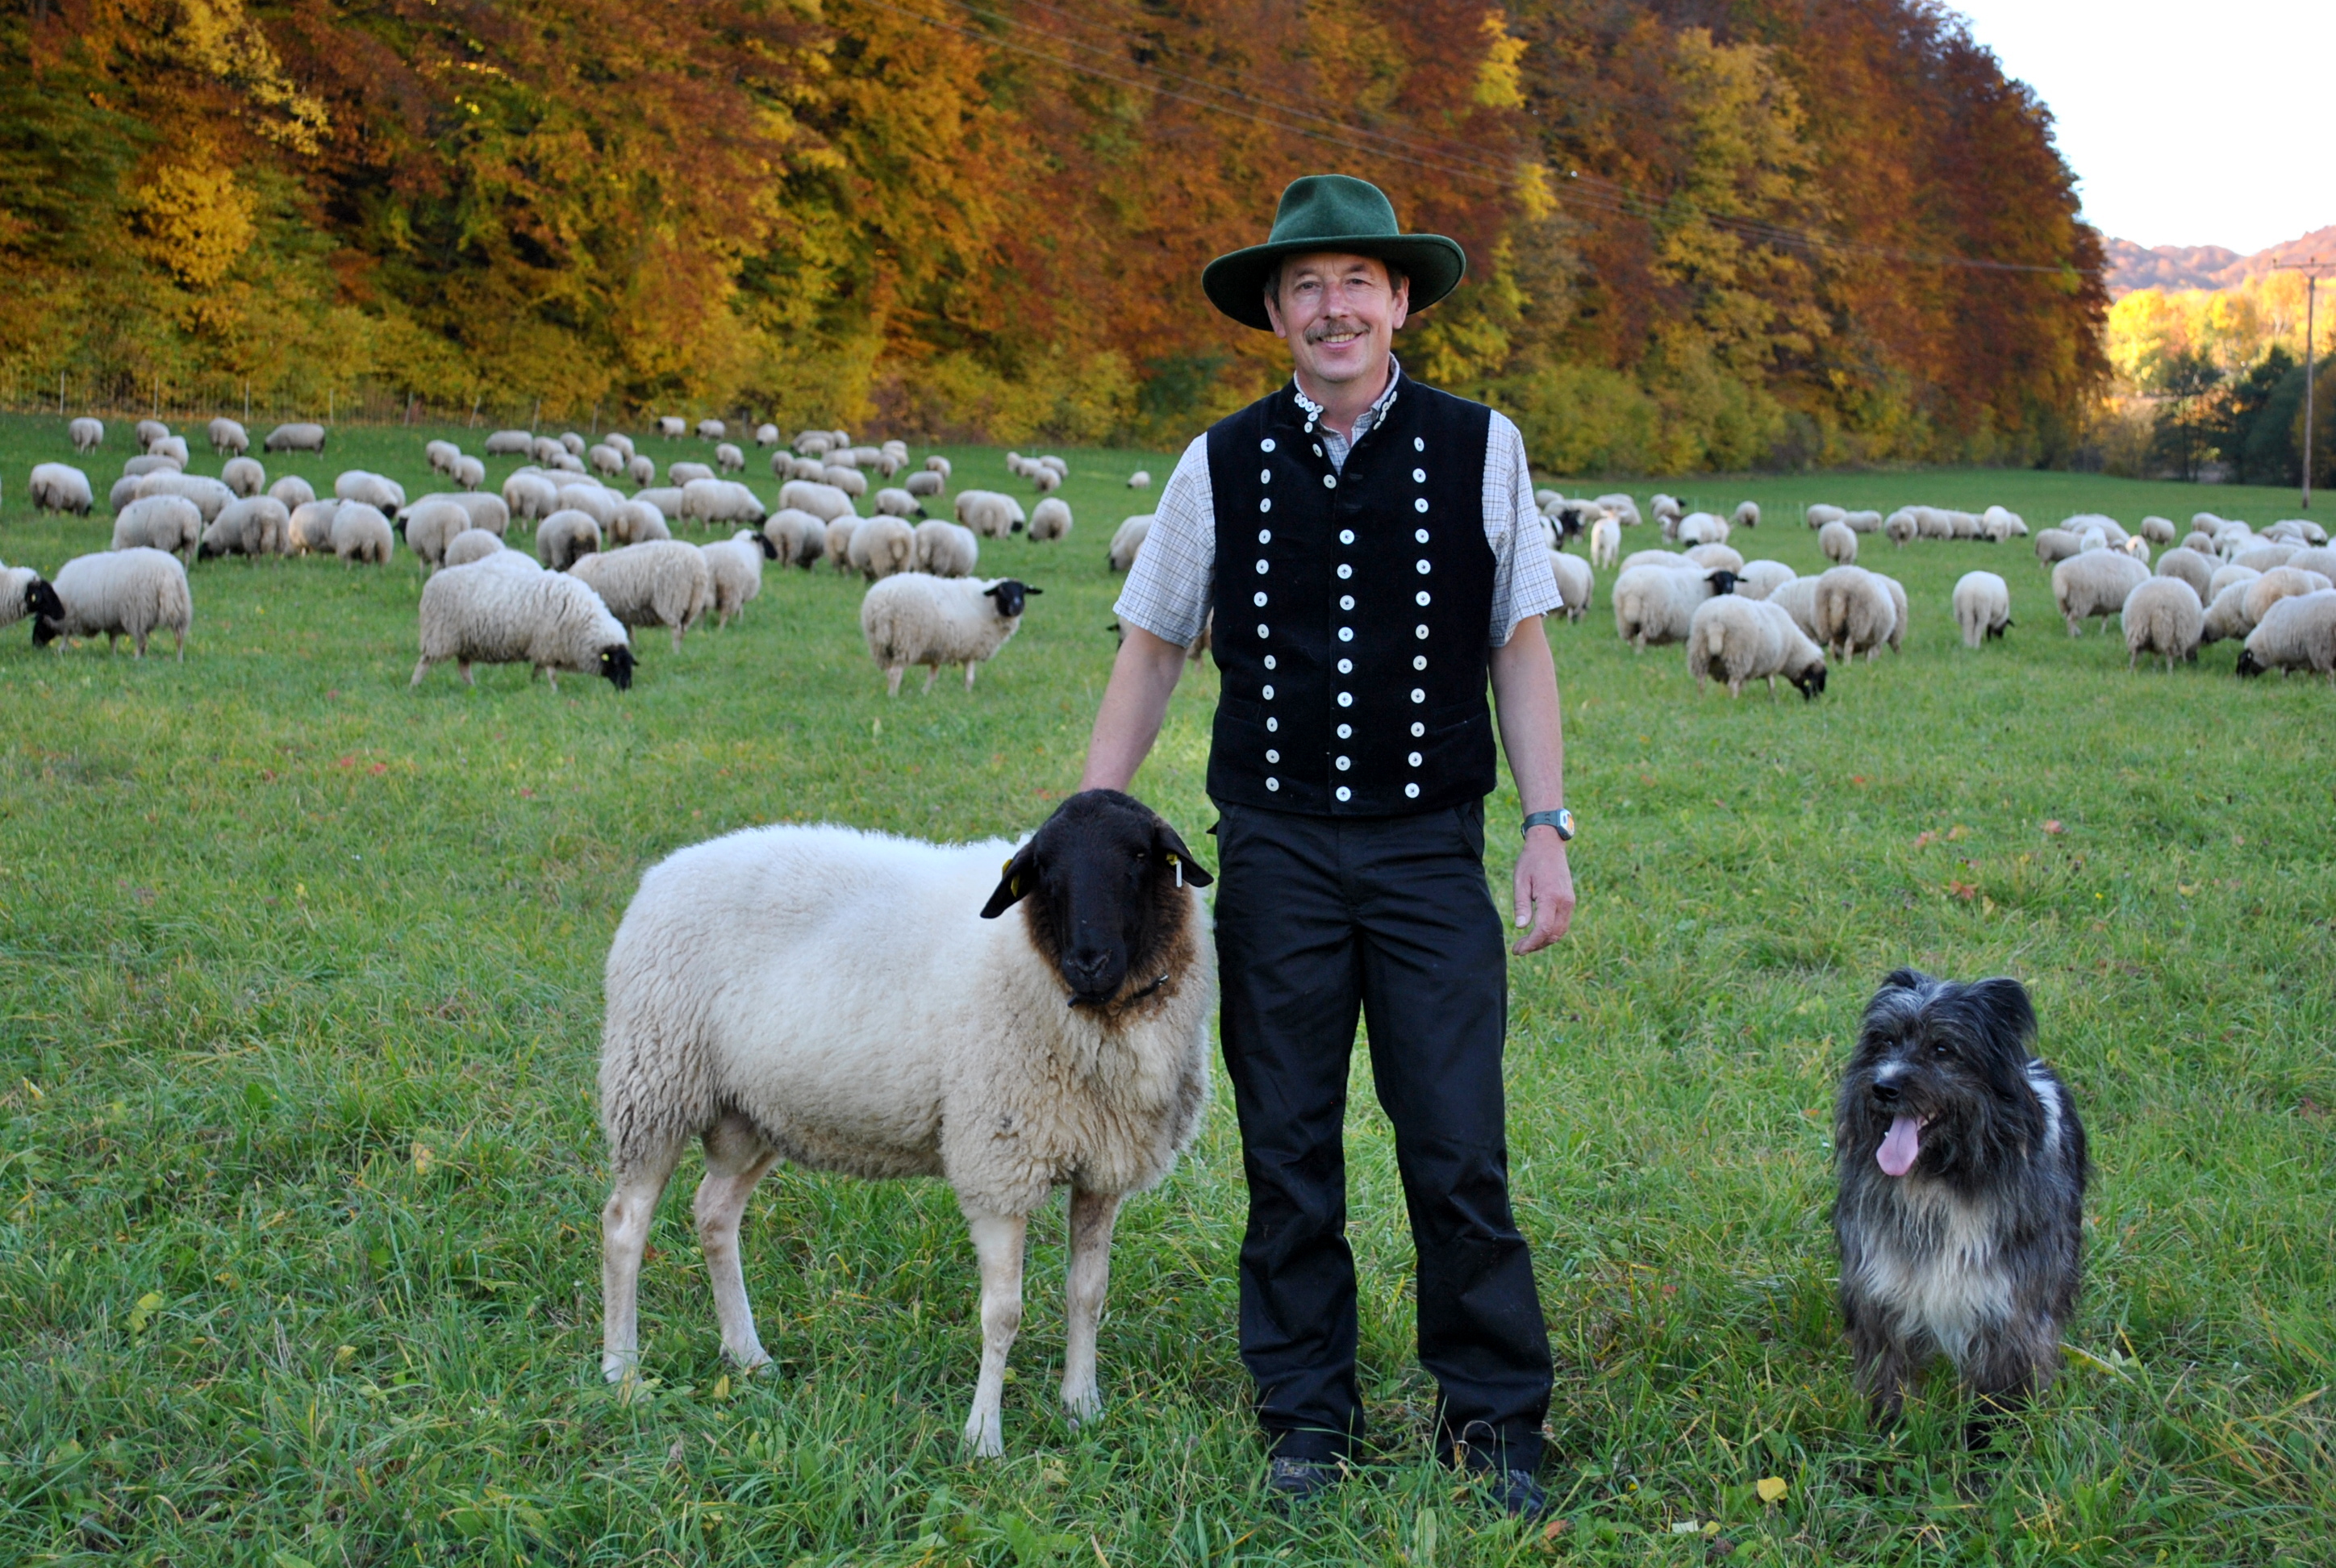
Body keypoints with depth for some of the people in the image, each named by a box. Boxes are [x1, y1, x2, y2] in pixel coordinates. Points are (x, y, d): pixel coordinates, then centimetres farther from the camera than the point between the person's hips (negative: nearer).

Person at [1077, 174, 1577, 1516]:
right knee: (1288, 1152, 8)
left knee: (1459, 1149, -2)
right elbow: (1151, 653, 9)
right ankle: (1309, 1417, 21)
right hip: (1275, 851, 1)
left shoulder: (1479, 450, 1)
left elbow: (1521, 647, 4)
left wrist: (1549, 826, -2)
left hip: (1431, 850, -1)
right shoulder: (1221, 469, 3)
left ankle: (1494, 1418, 12)